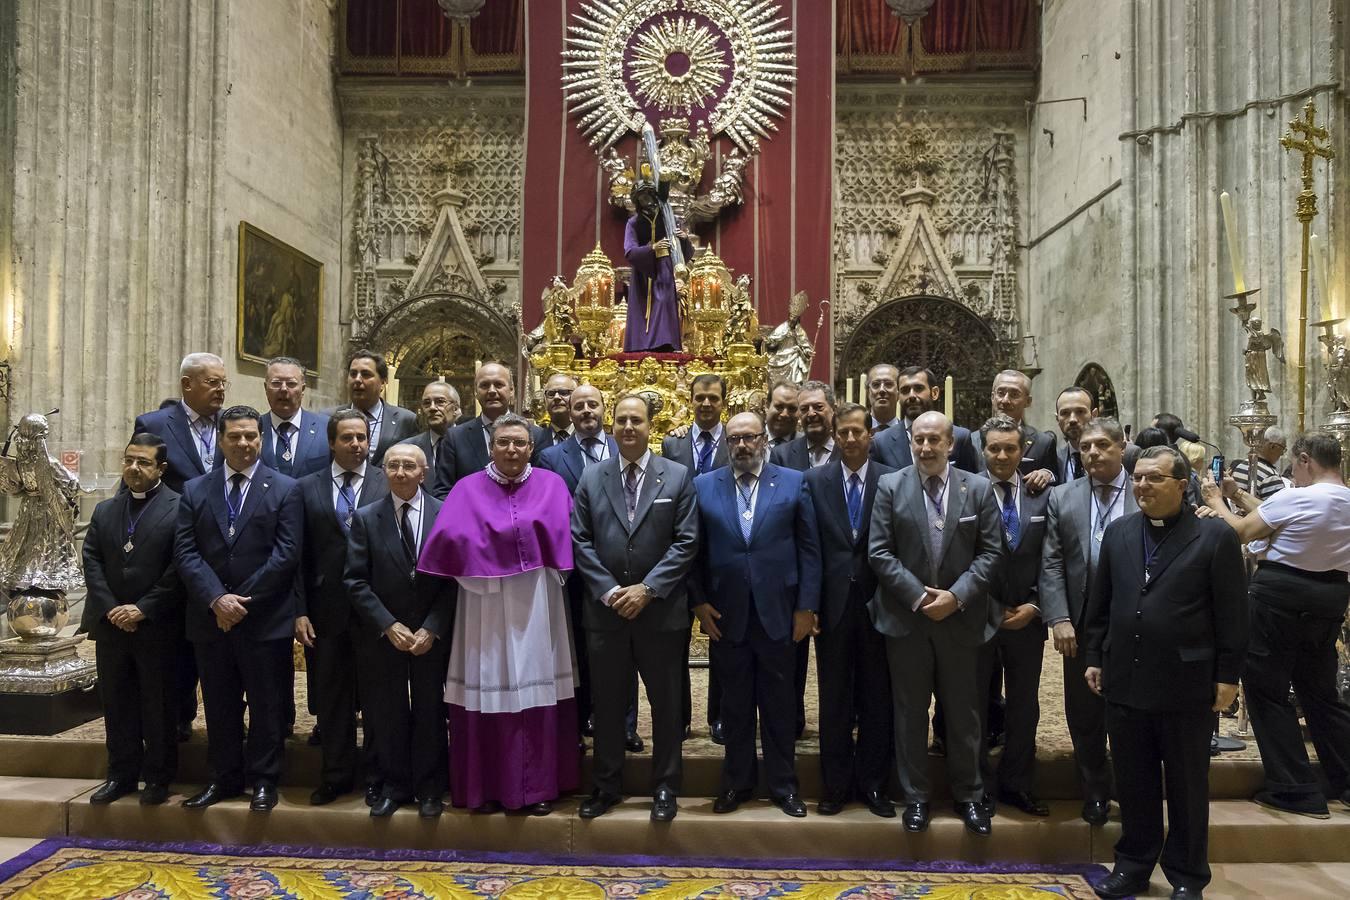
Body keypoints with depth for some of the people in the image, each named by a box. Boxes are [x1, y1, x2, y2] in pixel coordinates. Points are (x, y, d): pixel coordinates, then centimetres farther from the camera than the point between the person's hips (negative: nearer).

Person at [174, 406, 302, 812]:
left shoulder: (284, 489, -1)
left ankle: (263, 780, 19)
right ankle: (224, 778, 27)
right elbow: (185, 551, 0)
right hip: (209, 617, 3)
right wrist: (216, 599, -13)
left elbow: (286, 553, -8)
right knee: (219, 705, 13)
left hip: (266, 619, -3)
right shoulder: (195, 490, 8)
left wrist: (243, 600, -12)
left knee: (266, 704, 6)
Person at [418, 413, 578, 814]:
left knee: (538, 689, 4)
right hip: (486, 605, -1)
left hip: (536, 604, 1)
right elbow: (450, 538, -11)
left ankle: (539, 786, 17)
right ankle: (488, 786, 18)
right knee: (488, 689, 2)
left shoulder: (551, 485, 7)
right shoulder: (468, 488, 4)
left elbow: (560, 534, -5)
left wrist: (502, 533, -3)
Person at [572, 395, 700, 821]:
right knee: (607, 704, 13)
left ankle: (665, 787, 24)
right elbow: (580, 541, 1)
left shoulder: (678, 477, -1)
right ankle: (606, 785, 28)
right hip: (605, 609, 2)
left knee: (667, 705, 9)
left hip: (661, 610, -1)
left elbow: (686, 542, -5)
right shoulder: (591, 477, 4)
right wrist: (608, 590, -10)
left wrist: (648, 588, -13)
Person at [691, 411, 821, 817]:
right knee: (735, 704, 13)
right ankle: (736, 782, 28)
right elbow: (695, 550, 4)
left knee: (779, 704, 11)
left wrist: (806, 606, -4)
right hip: (725, 615, 1)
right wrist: (699, 602, -3)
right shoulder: (703, 486, 4)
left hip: (777, 613, -1)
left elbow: (809, 548, 0)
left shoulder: (793, 483, 1)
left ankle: (782, 784, 26)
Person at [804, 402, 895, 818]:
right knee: (834, 698, 9)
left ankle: (873, 784, 24)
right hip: (833, 601, 1)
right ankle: (836, 785, 22)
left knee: (877, 697, 9)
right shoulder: (815, 480, 3)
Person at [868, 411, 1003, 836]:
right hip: (906, 616, 0)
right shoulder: (890, 486, -2)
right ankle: (915, 796, 23)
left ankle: (968, 794, 28)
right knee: (909, 712, 9)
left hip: (960, 617, 1)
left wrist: (956, 595, -12)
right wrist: (918, 595, -12)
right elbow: (879, 552, -5)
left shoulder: (978, 488, 1)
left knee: (963, 712, 11)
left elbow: (991, 552, -1)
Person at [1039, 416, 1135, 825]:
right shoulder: (1062, 497, 3)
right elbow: (1051, 564, 0)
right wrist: (1059, 619, -9)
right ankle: (1095, 792, 31)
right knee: (1084, 716, 12)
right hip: (1081, 624, 2)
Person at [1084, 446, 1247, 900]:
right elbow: (1100, 601, 10)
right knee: (1132, 782, 14)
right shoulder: (1118, 531, 7)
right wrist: (1094, 657, 9)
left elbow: (1231, 613, -5)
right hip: (1124, 679, 4)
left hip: (1186, 683, -3)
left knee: (1187, 785, 11)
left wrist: (1228, 675, -7)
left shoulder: (1215, 536, -6)